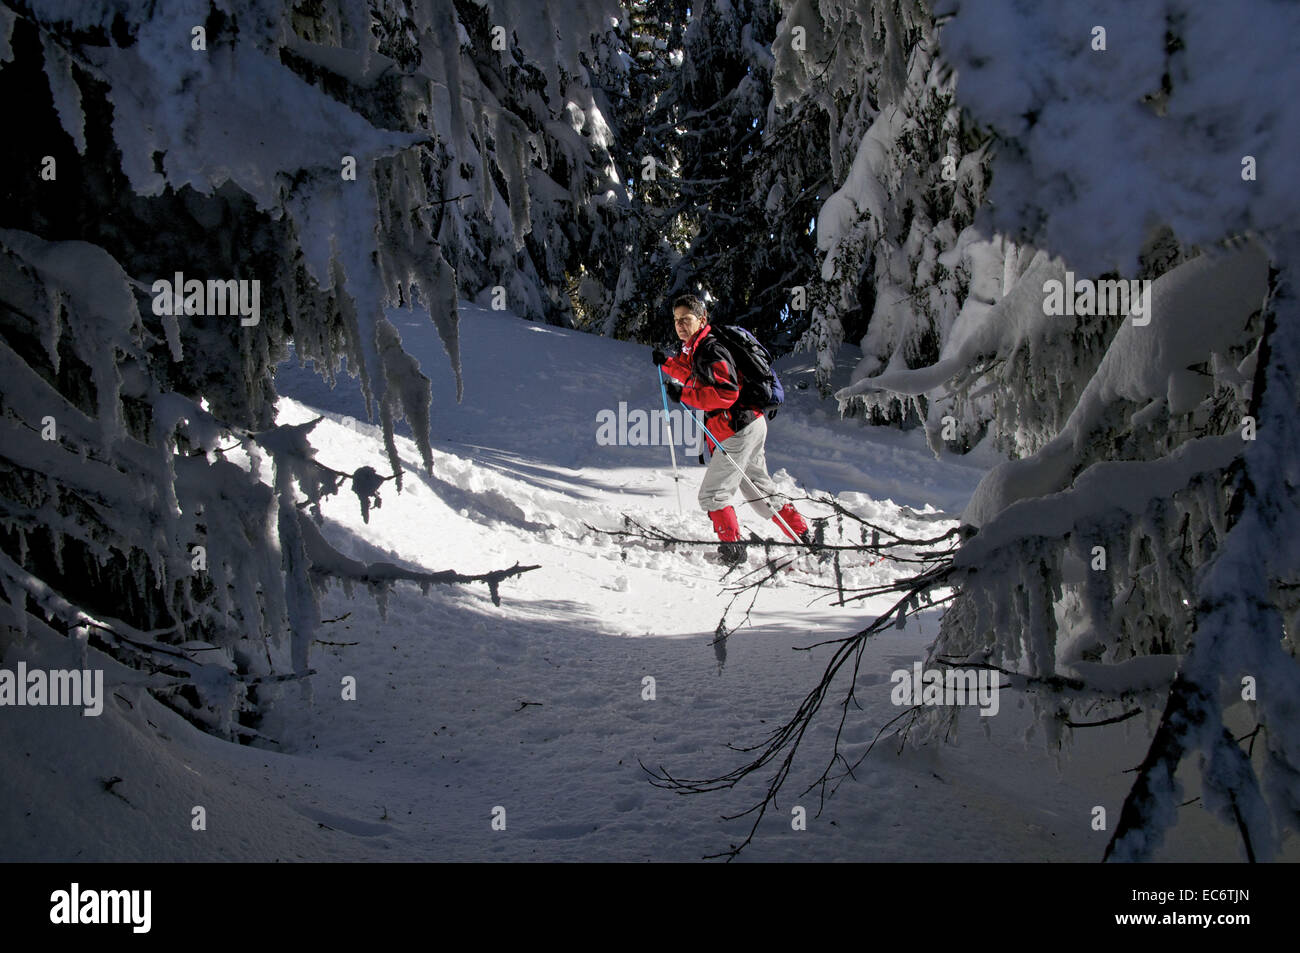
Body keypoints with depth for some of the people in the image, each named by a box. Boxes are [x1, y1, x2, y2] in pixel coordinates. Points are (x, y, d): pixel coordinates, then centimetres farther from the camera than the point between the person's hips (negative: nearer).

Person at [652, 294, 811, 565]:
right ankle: (802, 537, 24)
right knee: (758, 489, 19)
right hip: (751, 425, 11)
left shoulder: (710, 351, -19)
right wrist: (667, 363, 23)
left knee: (712, 494, -7)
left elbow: (726, 392, -29)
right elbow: (696, 378, 33)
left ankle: (732, 550, -1)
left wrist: (684, 395, -26)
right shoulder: (695, 349, 13)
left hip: (739, 430, -11)